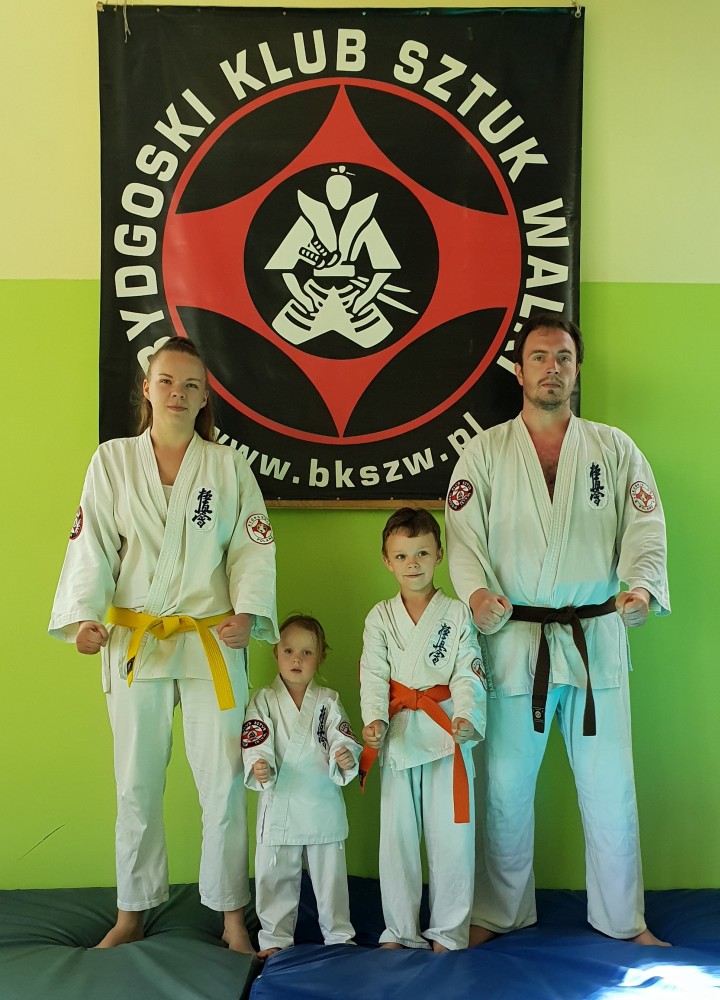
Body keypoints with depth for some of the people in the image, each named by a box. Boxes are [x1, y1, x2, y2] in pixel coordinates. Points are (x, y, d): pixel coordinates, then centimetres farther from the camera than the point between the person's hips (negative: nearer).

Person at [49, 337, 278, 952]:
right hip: (133, 641, 1)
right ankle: (132, 914, 29)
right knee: (137, 783, 11)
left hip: (212, 642, 0)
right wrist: (85, 616, -13)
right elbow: (92, 548, 0)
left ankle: (232, 917, 19)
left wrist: (247, 612, -14)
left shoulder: (229, 465, 3)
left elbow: (253, 549, 1)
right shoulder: (112, 461, 4)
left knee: (224, 782, 2)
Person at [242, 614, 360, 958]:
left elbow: (342, 740, -5)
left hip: (323, 804, 1)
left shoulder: (328, 701, 1)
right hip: (279, 804, -1)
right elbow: (255, 744, -11)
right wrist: (259, 767, -31)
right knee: (275, 875, 9)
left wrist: (346, 758, -27)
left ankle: (338, 933, 30)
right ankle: (275, 937, 26)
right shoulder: (263, 700, -2)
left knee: (330, 874, 13)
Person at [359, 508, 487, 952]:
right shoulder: (380, 618, 5)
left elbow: (467, 674, -4)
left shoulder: (458, 615, 1)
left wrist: (466, 717, -21)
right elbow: (374, 675, -1)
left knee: (451, 835, 3)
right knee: (397, 836, 8)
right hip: (397, 736, 2)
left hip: (446, 733, -1)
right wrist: (375, 719, -17)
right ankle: (401, 930, 23)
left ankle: (448, 932, 19)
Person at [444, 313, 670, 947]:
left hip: (597, 640, 1)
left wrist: (641, 586, -21)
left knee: (610, 789, 9)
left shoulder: (614, 449, 6)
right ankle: (500, 914, 30)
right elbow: (465, 535, -3)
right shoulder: (486, 452, 4)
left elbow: (645, 530, -1)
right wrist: (477, 591, -22)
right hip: (514, 640, 0)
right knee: (508, 789, 10)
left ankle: (623, 919, 29)